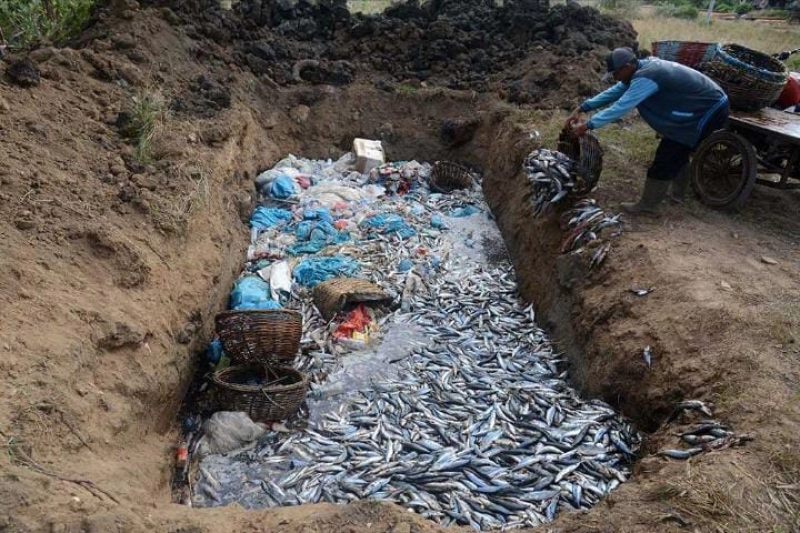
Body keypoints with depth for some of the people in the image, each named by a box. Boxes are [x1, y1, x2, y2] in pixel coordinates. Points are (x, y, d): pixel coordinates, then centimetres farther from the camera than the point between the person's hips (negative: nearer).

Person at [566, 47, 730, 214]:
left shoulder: (646, 77, -29)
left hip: (709, 110, -10)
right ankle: (678, 193, 38)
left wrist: (588, 125, -30)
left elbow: (621, 106, -33)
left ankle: (648, 204, 5)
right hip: (707, 104, 10)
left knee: (666, 158, -6)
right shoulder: (643, 68, 2)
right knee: (676, 152, 22)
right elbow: (614, 92, 6)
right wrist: (581, 108, 0)